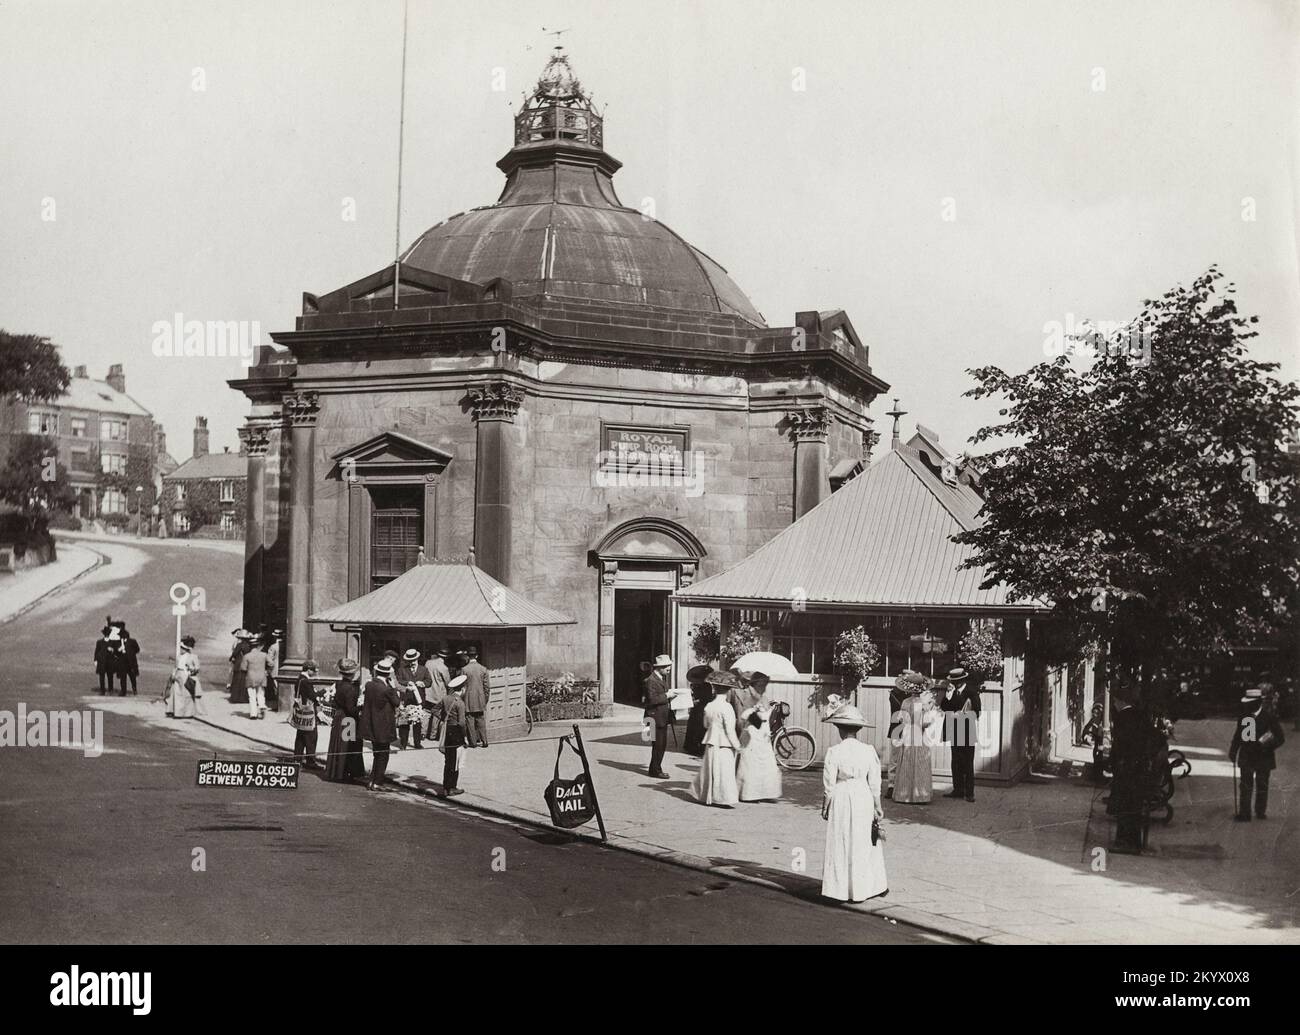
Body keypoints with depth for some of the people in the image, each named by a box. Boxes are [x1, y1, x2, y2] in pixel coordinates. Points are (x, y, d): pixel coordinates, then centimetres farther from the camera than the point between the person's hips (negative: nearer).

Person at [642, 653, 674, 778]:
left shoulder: (662, 678, 17)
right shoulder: (650, 681, -15)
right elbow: (652, 699, -23)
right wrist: (666, 696, -21)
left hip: (663, 717, 10)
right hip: (656, 717, -10)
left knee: (662, 744, 14)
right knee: (658, 744, -6)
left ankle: (655, 768, 23)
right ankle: (655, 770, 2)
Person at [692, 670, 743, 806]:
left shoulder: (709, 706, 4)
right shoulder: (727, 707, -15)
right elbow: (730, 730, -16)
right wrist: (737, 745, -9)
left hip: (711, 743, 6)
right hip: (724, 745, -6)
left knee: (710, 771, 15)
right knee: (725, 773, -4)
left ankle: (707, 796, 23)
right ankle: (726, 797, -7)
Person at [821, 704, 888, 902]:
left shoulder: (834, 752, -12)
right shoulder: (869, 750, -3)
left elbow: (829, 785, -9)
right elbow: (875, 783, 1)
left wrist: (825, 807, 2)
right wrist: (877, 806, 10)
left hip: (841, 799, -3)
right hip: (864, 798, 3)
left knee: (841, 844, 6)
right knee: (864, 844, 14)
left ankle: (841, 890, 10)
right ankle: (862, 888, 21)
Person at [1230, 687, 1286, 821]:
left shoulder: (1269, 716, -9)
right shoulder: (1243, 716, 2)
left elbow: (1281, 738, -7)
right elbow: (1237, 735, 13)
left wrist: (1268, 747, -20)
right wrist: (1233, 752, 11)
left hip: (1263, 758, -2)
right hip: (1246, 757, 2)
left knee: (1262, 787, 10)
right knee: (1246, 786, 0)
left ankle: (1261, 812, 23)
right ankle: (1244, 814, 3)